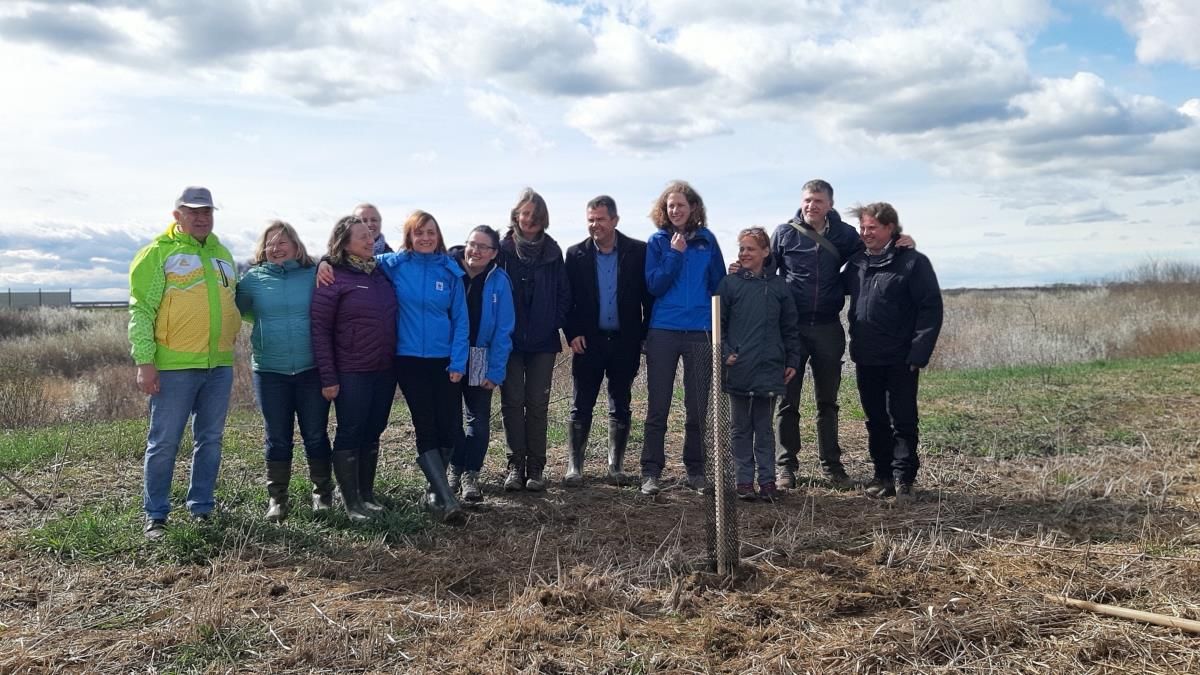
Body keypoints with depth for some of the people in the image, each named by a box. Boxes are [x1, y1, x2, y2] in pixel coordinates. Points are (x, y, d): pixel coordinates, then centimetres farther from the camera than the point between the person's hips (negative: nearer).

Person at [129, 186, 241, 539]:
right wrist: (145, 361, -14)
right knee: (164, 443, 1)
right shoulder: (158, 252, -2)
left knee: (210, 441, 11)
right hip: (174, 366, -5)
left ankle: (201, 509, 22)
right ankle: (156, 515, 13)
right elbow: (141, 310, -7)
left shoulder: (222, 253, 16)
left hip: (220, 365, 5)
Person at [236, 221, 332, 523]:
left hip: (311, 368, -1)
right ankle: (276, 498, 20)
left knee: (316, 434, 7)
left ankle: (323, 492, 22)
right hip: (269, 370, 1)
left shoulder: (315, 274, 0)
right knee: (277, 438, 9)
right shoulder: (252, 278, 2)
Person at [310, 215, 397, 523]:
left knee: (373, 432, 13)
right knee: (350, 434, 2)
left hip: (384, 370, 6)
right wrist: (327, 377, -13)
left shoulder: (382, 272, 8)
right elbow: (319, 329, -10)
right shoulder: (334, 279, -8)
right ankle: (351, 501, 11)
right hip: (351, 373, -5)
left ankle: (367, 493, 25)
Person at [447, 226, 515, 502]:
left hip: (479, 360, 0)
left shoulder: (499, 281, -8)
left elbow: (503, 330, -7)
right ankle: (456, 468, 27)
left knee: (479, 419, 6)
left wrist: (495, 371, -11)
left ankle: (470, 474, 19)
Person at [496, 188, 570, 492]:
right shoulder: (503, 249, -2)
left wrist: (555, 322, -2)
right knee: (512, 402, 2)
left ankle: (535, 467, 10)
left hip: (543, 341, 1)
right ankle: (516, 465, 10)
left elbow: (564, 293, 7)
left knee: (538, 404, 3)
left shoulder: (552, 251, 4)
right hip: (510, 339, -1)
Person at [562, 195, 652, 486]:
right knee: (581, 406, 2)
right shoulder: (576, 254, 2)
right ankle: (574, 466, 9)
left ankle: (615, 465, 21)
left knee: (621, 407, 10)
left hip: (625, 342, 0)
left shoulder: (638, 251, -1)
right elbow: (567, 298, 2)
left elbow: (648, 295, 0)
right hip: (589, 342, 0)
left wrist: (646, 335, -5)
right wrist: (572, 334, -8)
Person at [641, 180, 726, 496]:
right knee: (658, 407, 0)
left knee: (698, 407, 8)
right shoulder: (658, 241, 3)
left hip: (700, 332, 2)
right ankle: (651, 472, 6)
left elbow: (719, 283, 9)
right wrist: (675, 254, -13)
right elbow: (654, 286, -6)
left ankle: (695, 470, 18)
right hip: (663, 332, -1)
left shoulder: (707, 240, 7)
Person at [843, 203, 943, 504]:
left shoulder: (913, 262, -8)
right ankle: (883, 475, 21)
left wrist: (918, 354, -17)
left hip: (900, 360, -5)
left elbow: (931, 309, -11)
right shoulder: (857, 263, 9)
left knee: (903, 421, 1)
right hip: (865, 358, 6)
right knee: (875, 420, 12)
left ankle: (903, 479, 8)